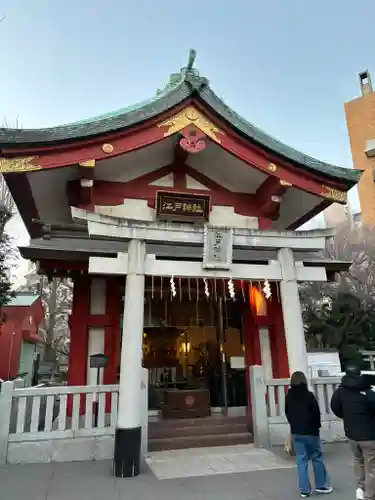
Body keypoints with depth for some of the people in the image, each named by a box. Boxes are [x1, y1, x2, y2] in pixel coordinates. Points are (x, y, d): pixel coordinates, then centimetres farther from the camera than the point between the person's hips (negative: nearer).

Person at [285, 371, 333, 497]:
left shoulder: (288, 397, -1)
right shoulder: (309, 395, -15)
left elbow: (287, 413, 5)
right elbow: (316, 413, -9)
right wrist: (317, 426, 9)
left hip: (295, 432, 4)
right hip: (310, 431, -4)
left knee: (301, 460, 9)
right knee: (317, 458, 14)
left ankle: (304, 489, 12)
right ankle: (321, 485, 23)